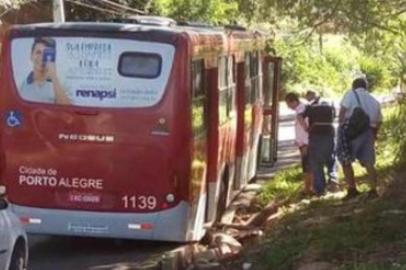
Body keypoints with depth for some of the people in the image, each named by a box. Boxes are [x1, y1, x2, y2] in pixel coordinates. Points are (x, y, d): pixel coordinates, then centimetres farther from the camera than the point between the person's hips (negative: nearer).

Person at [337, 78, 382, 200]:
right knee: (369, 163, 9)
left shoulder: (351, 94, 4)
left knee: (346, 161, 3)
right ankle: (373, 190, 4)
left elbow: (343, 111, -11)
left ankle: (352, 189, -1)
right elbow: (378, 121, 20)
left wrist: (341, 125, -6)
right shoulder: (374, 101, 22)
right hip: (368, 132, 5)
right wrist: (373, 137, 25)